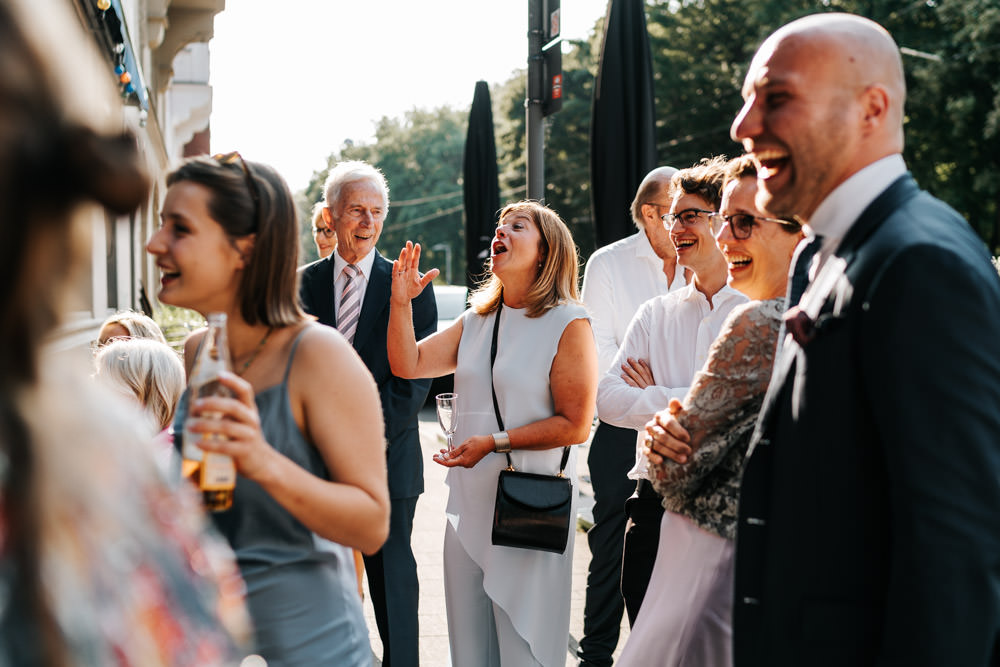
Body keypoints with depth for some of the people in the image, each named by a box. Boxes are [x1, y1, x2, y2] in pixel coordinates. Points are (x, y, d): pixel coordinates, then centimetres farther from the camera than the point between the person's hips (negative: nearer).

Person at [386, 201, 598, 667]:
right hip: (469, 501, 6)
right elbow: (408, 365, 6)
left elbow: (575, 425, -12)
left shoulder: (569, 323, -8)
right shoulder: (475, 322, 11)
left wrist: (494, 442, -16)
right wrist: (401, 301, -6)